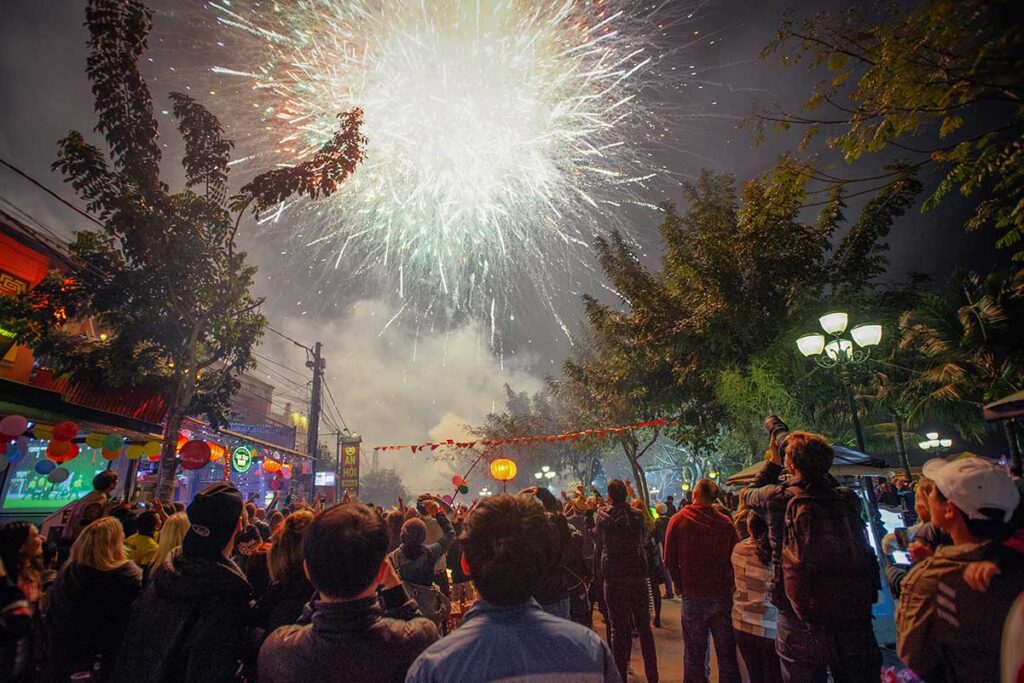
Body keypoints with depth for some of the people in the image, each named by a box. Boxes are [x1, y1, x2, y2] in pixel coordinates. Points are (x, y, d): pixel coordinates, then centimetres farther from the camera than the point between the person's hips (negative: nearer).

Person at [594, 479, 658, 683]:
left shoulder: (602, 517, -7)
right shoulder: (638, 515, -4)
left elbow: (598, 546, 2)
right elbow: (643, 540, 11)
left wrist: (598, 573, 11)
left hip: (613, 578, -2)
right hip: (638, 575, 2)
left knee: (618, 628, 5)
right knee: (644, 626, 14)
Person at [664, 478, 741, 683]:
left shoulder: (679, 520, -8)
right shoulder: (726, 522, -6)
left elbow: (670, 559, -6)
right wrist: (729, 585, 13)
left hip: (692, 595, -1)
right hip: (723, 594, 2)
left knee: (694, 653, 9)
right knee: (726, 652, 13)